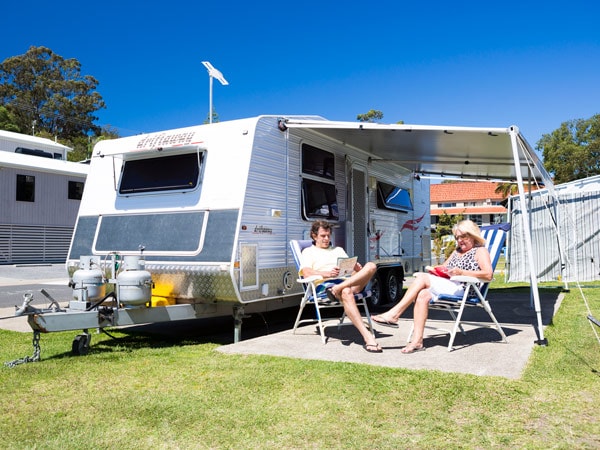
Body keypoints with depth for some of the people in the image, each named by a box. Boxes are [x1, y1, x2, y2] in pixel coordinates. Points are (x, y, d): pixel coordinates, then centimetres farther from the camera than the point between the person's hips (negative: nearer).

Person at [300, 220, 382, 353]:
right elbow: (306, 273, 0)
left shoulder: (338, 250, 36)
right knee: (346, 292, -41)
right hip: (324, 284, -5)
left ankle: (338, 288, -39)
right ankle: (367, 337, -48)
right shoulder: (308, 251, 20)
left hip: (348, 282, 5)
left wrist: (358, 269, -4)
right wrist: (328, 274, -18)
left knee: (371, 266, -23)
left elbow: (351, 266, 23)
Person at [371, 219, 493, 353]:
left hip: (462, 289, -7)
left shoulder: (480, 251, 7)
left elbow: (488, 275, -8)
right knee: (423, 295, -27)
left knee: (422, 278, -24)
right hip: (447, 286, 7)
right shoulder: (457, 251, 32)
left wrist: (461, 272, -18)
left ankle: (393, 314, -24)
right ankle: (417, 341, -33)